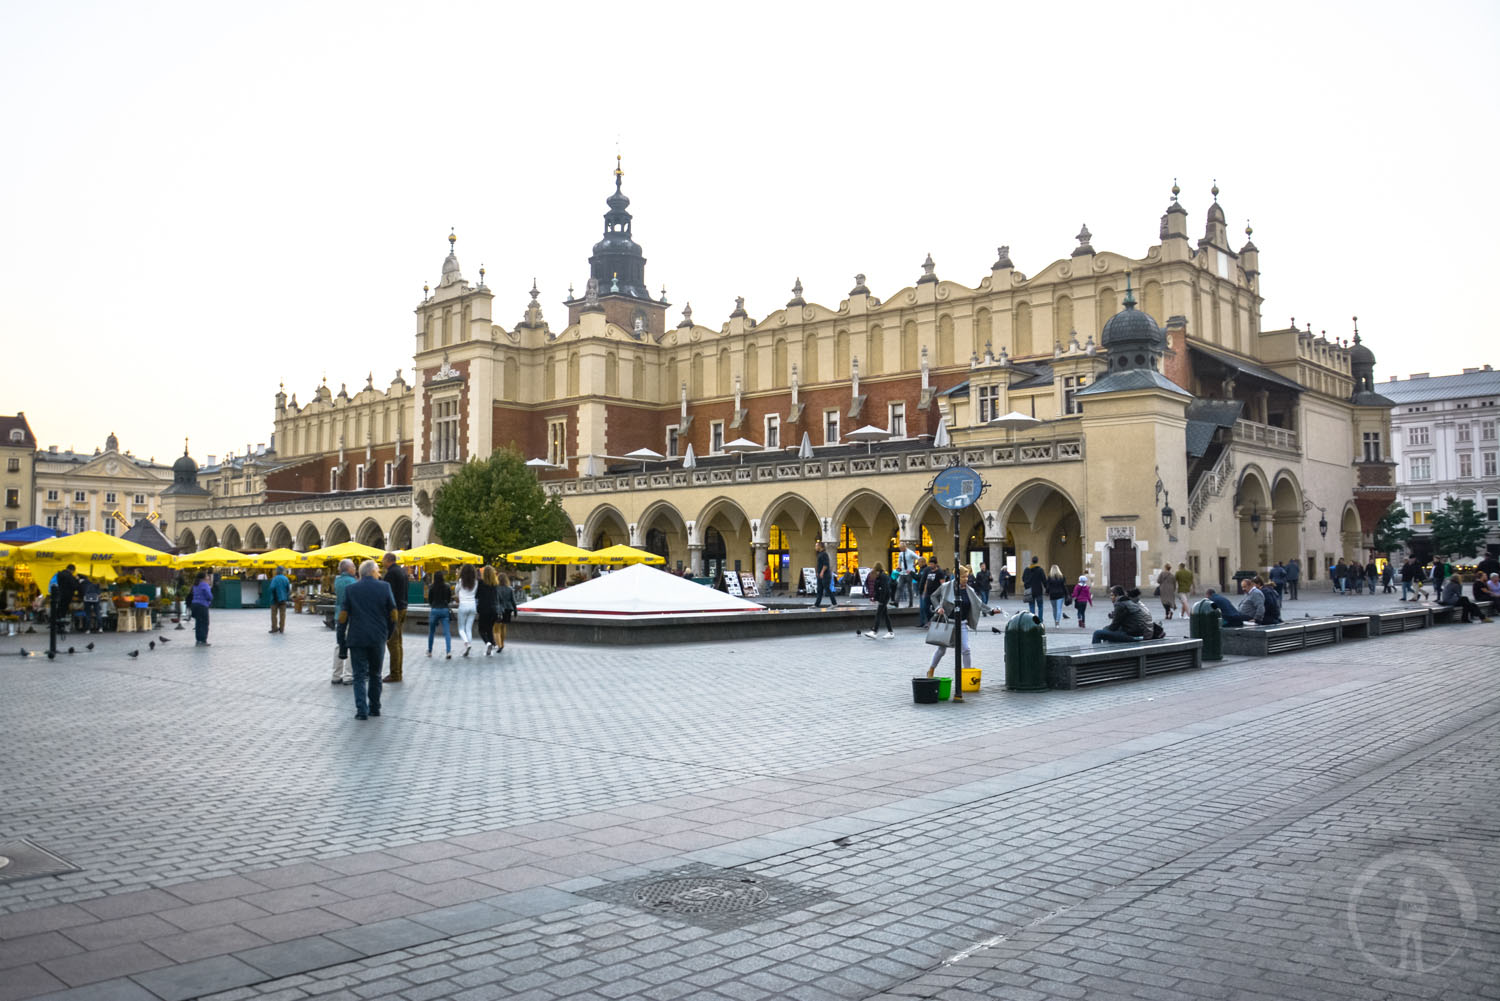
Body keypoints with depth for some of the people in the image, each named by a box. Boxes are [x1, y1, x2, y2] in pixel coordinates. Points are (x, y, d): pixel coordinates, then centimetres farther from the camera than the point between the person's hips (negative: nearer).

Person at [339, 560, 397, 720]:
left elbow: (343, 616, -2)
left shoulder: (350, 589, -1)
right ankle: (374, 708, 22)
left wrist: (342, 633, 11)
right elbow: (393, 614, 1)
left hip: (357, 638, -1)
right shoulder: (384, 587, -1)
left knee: (360, 675, 4)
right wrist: (388, 633, 15)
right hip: (378, 638, 1)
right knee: (375, 674, 16)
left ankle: (361, 710, -7)